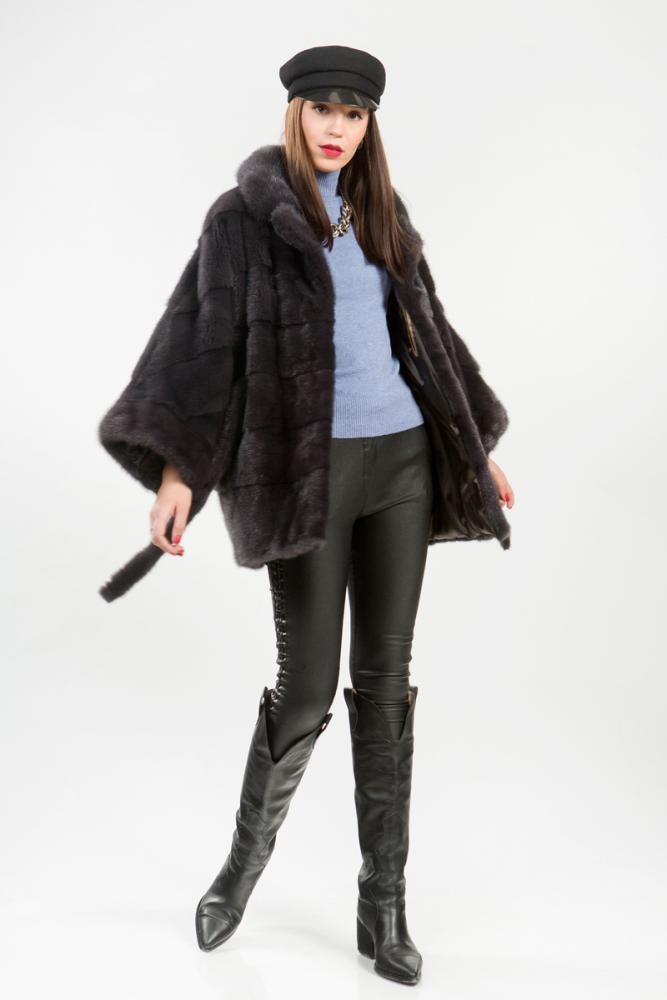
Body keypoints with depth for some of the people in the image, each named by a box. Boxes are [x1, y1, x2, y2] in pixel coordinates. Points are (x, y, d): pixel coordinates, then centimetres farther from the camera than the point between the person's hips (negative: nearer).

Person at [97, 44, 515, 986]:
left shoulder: (383, 215, 15)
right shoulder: (246, 213, 1)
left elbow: (427, 329, 21)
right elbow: (205, 337, -6)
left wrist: (478, 445, 22)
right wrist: (178, 468, -15)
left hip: (402, 458, 5)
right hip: (308, 466, -4)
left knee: (386, 681, 5)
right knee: (307, 687, -3)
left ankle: (384, 907, 15)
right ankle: (246, 858, 25)